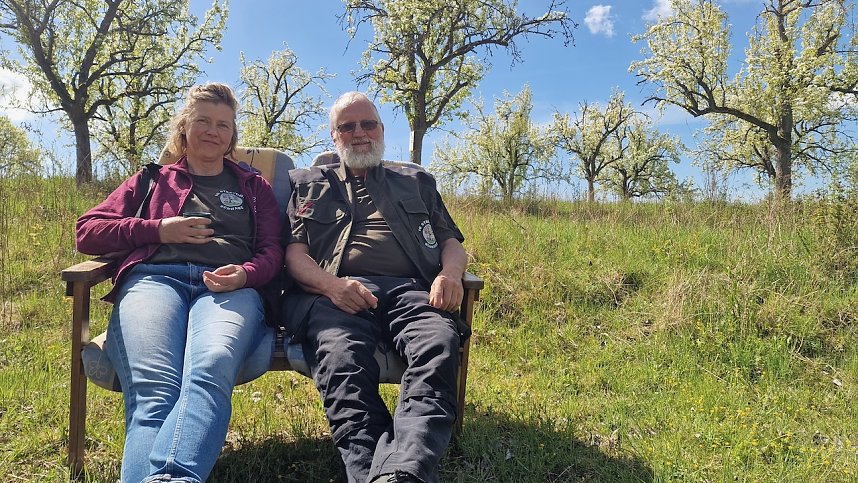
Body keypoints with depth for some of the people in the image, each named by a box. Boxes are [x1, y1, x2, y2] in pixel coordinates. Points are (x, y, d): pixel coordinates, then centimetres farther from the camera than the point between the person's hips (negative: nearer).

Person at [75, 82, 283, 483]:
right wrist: (158, 229, 6)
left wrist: (244, 274, -7)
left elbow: (272, 250, 18)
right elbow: (87, 232, 24)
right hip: (154, 278, 1)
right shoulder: (153, 180, 31)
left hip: (231, 287, -1)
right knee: (153, 391, -34)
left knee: (209, 373, -39)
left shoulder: (253, 187, 30)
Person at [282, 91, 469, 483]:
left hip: (410, 289, 1)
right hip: (333, 293, 0)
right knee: (341, 357, -38)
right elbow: (294, 253, 13)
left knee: (439, 346, -36)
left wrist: (450, 273, -2)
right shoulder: (307, 184, 27)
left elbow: (452, 243, 25)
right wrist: (332, 284, -11)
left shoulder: (417, 182, 32)